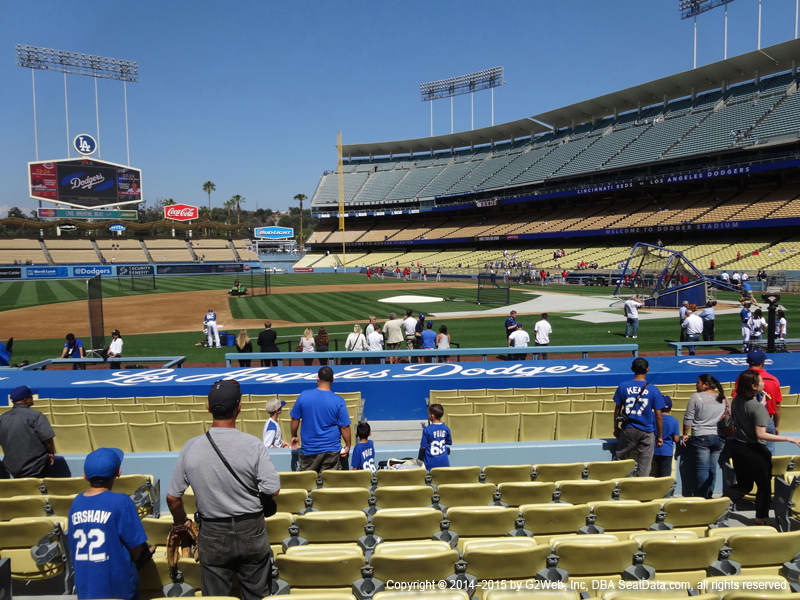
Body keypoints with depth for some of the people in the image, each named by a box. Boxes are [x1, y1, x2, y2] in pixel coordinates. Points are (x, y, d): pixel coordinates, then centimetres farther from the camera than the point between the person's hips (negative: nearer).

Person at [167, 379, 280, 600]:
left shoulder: (190, 448, -10)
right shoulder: (253, 445, -18)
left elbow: (172, 497, -2)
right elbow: (273, 490, -15)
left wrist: (181, 522, 16)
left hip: (212, 535, 1)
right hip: (251, 532, -1)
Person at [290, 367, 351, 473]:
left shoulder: (303, 396, -6)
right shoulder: (339, 401, -10)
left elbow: (295, 419, 3)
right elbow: (345, 427, -7)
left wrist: (294, 436, 20)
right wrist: (347, 446, 7)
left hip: (309, 449, 1)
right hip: (331, 449, -1)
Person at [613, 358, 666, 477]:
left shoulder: (623, 387, -1)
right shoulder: (654, 390, -4)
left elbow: (617, 410, 4)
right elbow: (658, 415, -2)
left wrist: (616, 428, 15)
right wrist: (660, 436, 6)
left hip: (628, 430, 1)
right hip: (647, 432, 0)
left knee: (619, 459, 12)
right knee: (644, 468, 5)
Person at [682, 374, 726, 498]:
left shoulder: (696, 397, -7)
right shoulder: (722, 398, 9)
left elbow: (688, 419, -7)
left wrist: (685, 434, 2)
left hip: (701, 437, -5)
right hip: (718, 438, 5)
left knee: (702, 469, -3)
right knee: (712, 469, 10)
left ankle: (701, 497, -1)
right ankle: (709, 495, 16)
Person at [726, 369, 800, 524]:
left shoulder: (737, 400, -2)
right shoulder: (758, 407, -24)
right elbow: (761, 435, -25)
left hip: (737, 446, 7)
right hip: (754, 450, -7)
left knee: (744, 484, 20)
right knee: (764, 485, 14)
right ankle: (761, 519, 22)